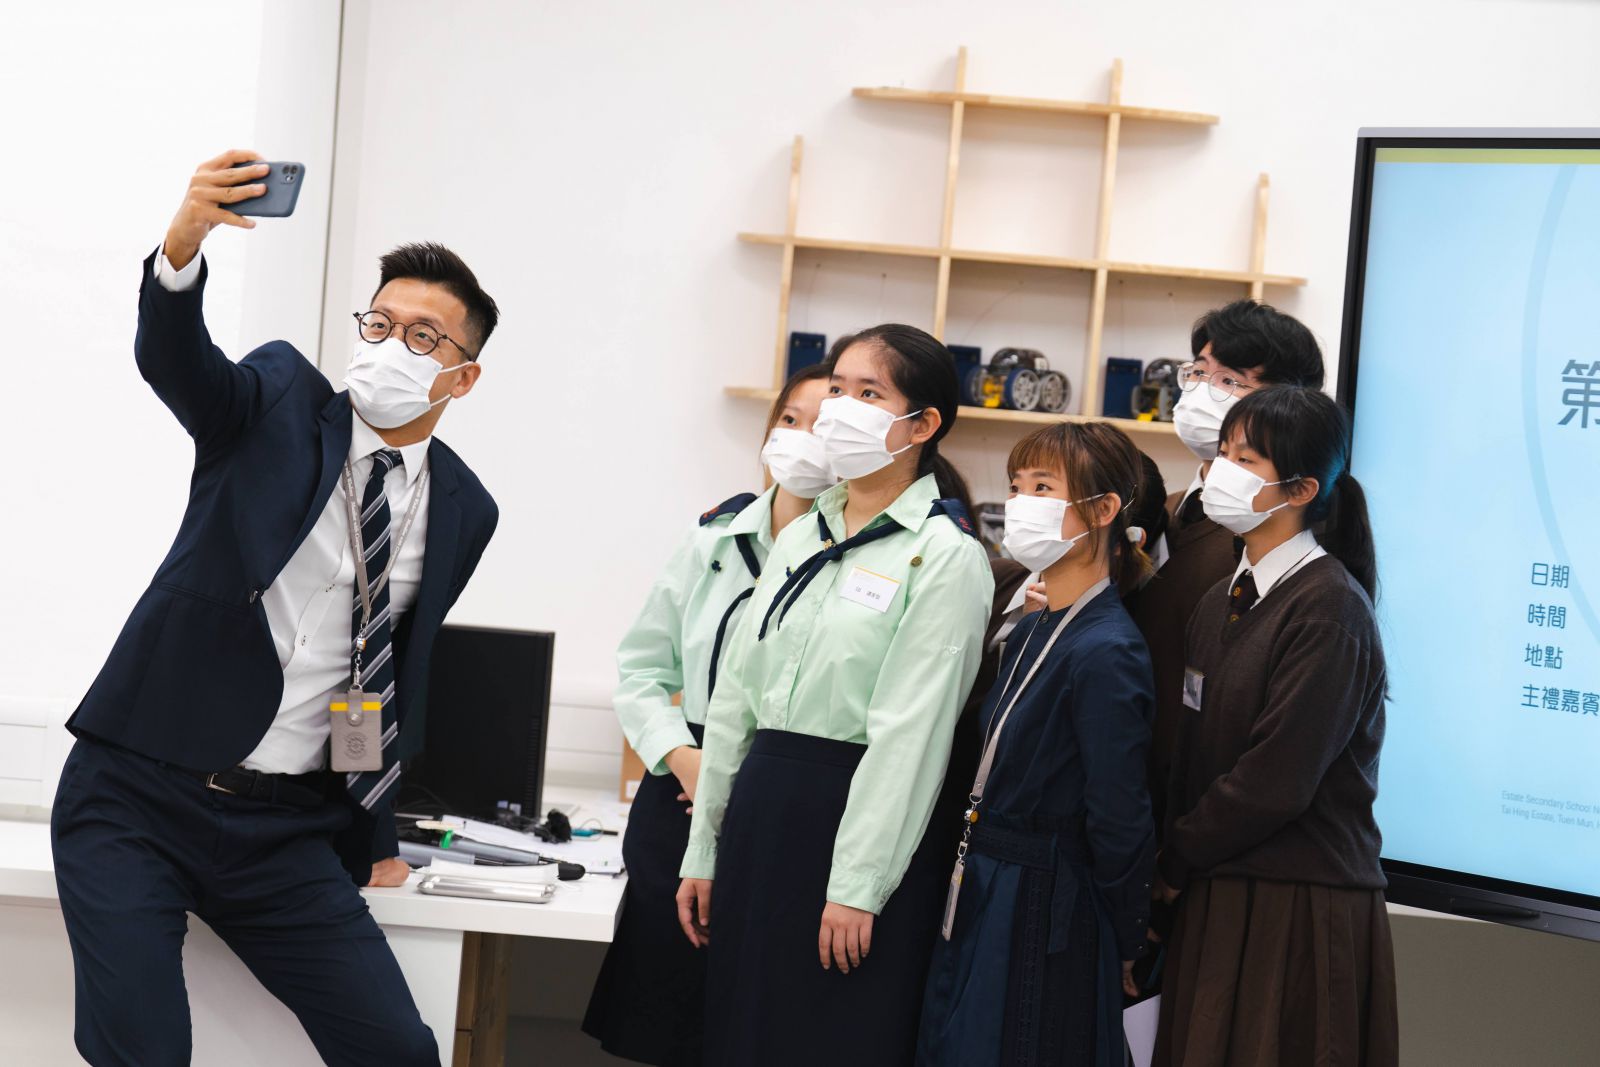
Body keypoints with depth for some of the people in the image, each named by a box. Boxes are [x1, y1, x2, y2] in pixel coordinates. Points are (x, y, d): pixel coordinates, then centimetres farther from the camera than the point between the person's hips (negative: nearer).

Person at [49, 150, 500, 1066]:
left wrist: (369, 843, 22)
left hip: (281, 832, 3)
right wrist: (185, 242, -44)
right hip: (139, 793, -3)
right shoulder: (280, 400, -1)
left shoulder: (462, 509, 8)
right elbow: (171, 358, -22)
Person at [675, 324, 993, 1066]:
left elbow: (908, 733, -14)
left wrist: (857, 887, -18)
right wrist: (703, 852, 13)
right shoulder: (799, 539, 12)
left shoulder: (944, 556, -9)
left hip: (853, 817, -7)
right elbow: (736, 699, 14)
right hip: (759, 809, 7)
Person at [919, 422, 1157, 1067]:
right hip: (979, 901, 9)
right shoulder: (1032, 632, 9)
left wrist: (1125, 949, -10)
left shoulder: (1105, 653, -19)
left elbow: (1120, 826, -19)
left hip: (1043, 916, -9)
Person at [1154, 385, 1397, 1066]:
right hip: (1214, 897, 7)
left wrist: (1172, 862, -7)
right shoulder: (1227, 600, 13)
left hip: (1299, 908, -7)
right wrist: (1176, 864, 0)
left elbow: (1275, 782, -17)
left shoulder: (1329, 607, -12)